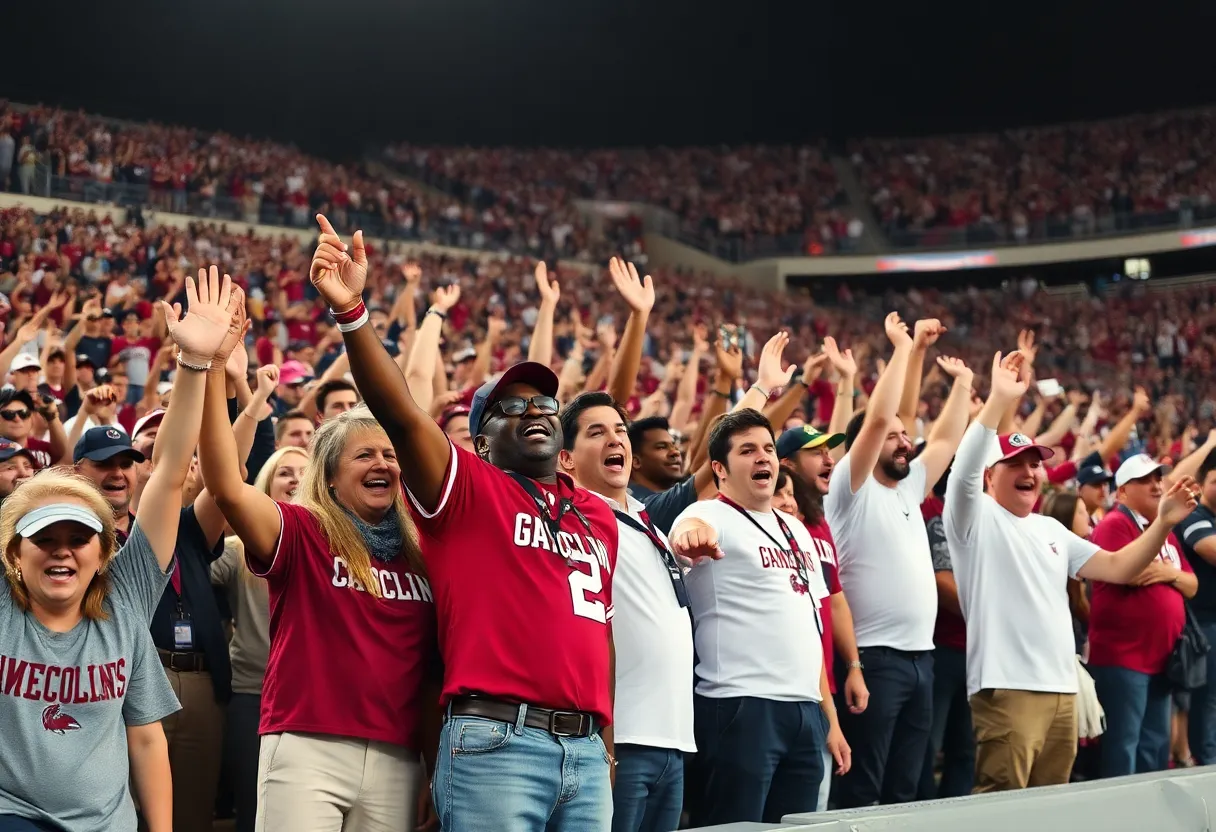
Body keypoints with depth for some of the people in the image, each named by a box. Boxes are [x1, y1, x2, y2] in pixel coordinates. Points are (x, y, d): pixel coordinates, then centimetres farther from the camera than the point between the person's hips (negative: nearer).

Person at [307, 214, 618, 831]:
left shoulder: (598, 515, 20)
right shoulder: (468, 488, 3)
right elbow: (400, 412, -12)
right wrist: (350, 310, -25)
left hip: (585, 750, 6)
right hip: (497, 743, -6)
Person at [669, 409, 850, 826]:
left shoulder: (796, 529, 20)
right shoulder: (714, 516, -4)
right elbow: (690, 529, -30)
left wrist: (830, 718, 20)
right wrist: (690, 533, -55)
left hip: (806, 711, 7)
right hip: (740, 707, -7)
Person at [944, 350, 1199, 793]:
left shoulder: (1051, 530, 20)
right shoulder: (975, 517, -2)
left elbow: (1117, 567, 19)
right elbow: (963, 471, -22)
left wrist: (1162, 523, 5)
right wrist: (999, 399, -30)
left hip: (1062, 688, 8)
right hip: (1007, 690, -8)